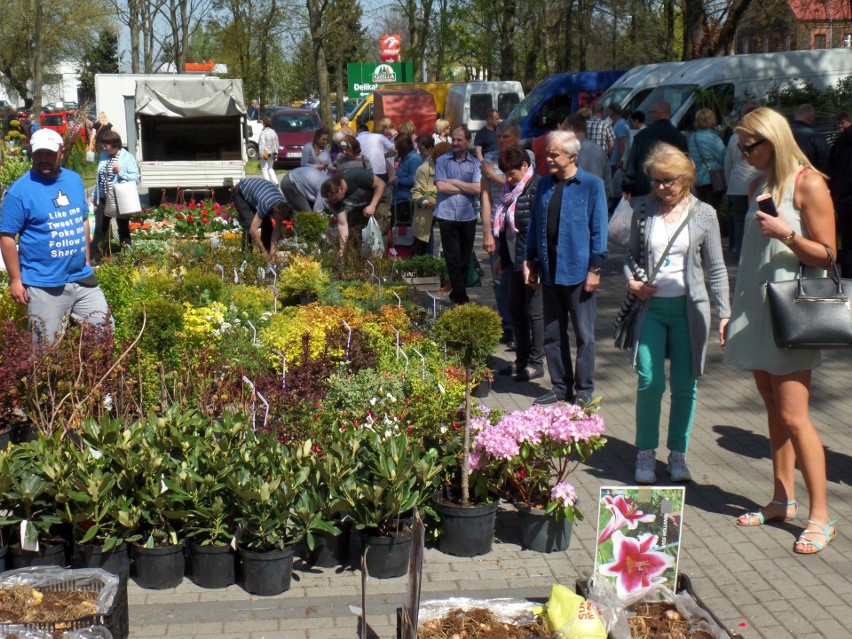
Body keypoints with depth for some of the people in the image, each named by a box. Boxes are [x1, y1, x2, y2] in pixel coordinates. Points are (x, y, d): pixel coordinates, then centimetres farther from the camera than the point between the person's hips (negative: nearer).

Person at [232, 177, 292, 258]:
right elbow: (253, 230, -42)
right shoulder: (265, 205, -42)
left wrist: (272, 249, -22)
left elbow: (277, 229, -12)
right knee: (249, 224, -22)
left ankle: (268, 251, 7)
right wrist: (264, 252, -36)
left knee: (267, 223, -3)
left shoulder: (283, 206, -21)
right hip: (240, 193, -7)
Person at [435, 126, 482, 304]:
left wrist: (455, 182, -6)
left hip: (468, 217, 2)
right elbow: (441, 187, -8)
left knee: (465, 260, 10)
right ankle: (461, 297, 1)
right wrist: (467, 188, -4)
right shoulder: (442, 161, 3)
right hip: (447, 216, -2)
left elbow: (478, 189, -8)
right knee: (453, 259, -3)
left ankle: (457, 295, 22)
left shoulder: (475, 163, 4)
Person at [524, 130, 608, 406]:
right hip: (549, 271, 6)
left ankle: (584, 391, 14)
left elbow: (599, 230, -8)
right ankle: (560, 386, 23)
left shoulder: (592, 185, -6)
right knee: (552, 334, 12)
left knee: (584, 335, 4)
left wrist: (595, 268, -12)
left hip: (578, 271, -5)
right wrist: (530, 259, 10)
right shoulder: (544, 185, 10)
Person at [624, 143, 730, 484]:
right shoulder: (644, 212, 5)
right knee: (650, 382, -3)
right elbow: (632, 255, 17)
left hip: (689, 307, -1)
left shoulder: (703, 214, 0)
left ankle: (678, 455, 19)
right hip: (651, 306, 1)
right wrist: (632, 281, -4)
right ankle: (646, 454, 13)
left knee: (684, 386, 4)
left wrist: (724, 313, -2)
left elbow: (715, 268, 3)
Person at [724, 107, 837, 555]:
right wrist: (735, 312, 18)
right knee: (774, 411, 11)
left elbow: (826, 255, -9)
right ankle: (782, 500, 19)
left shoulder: (808, 185, -9)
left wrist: (786, 234, -23)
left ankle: (820, 516, -1)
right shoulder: (760, 186, 13)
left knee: (793, 416, -9)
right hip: (757, 309, 7)